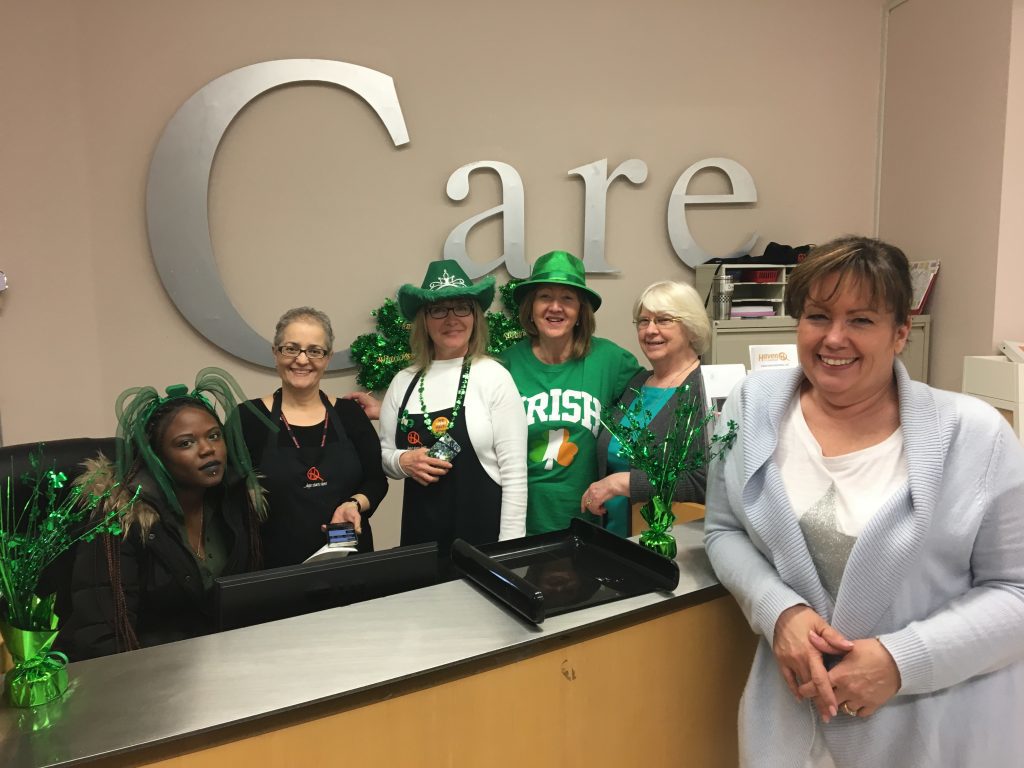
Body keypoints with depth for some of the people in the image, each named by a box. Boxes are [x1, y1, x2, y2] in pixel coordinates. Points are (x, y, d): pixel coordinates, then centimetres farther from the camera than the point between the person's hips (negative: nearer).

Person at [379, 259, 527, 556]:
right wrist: (403, 462, -11)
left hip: (483, 532, -3)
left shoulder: (494, 377, -9)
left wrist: (509, 551, -11)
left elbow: (514, 472, -10)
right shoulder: (403, 381, 3)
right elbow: (383, 454, 11)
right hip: (421, 533, 4)